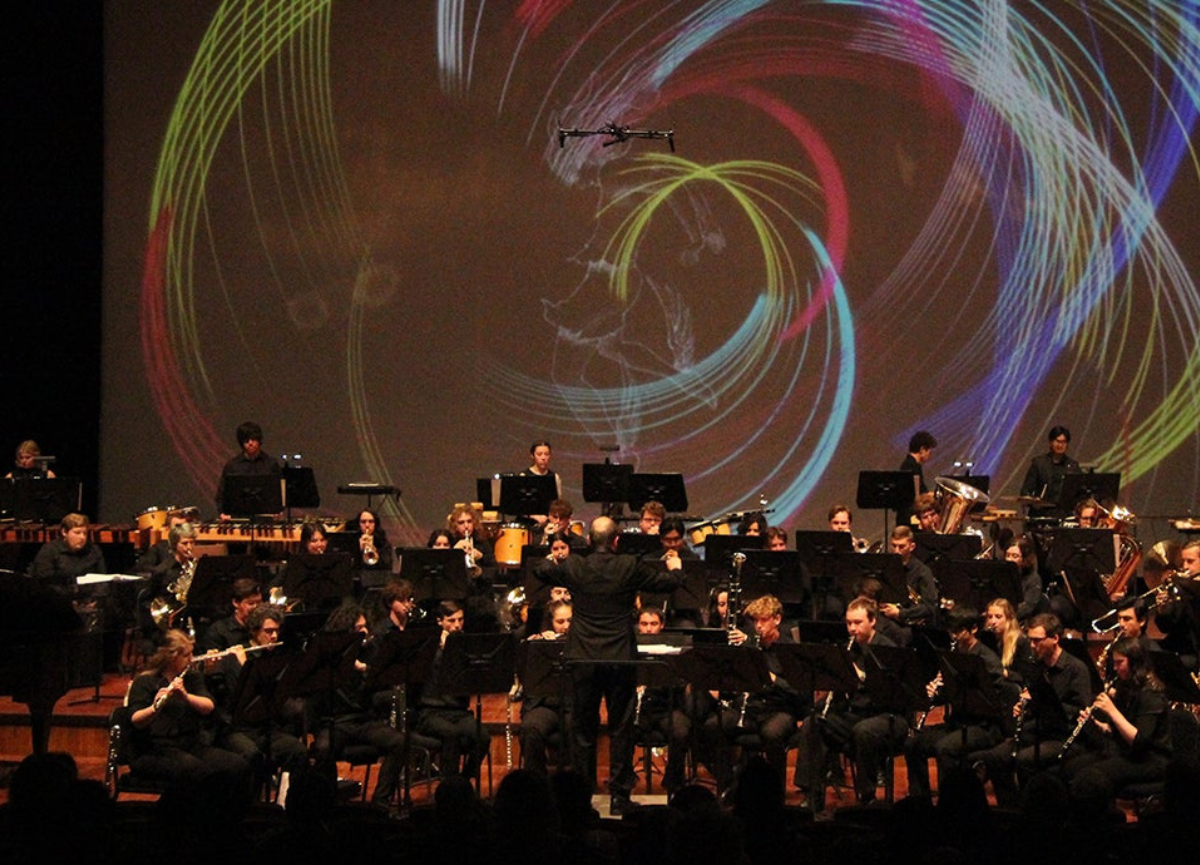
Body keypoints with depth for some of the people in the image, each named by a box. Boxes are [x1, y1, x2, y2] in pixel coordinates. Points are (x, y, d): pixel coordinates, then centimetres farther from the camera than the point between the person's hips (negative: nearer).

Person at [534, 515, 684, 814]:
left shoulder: (572, 567, -4)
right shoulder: (631, 567, -9)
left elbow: (541, 571, 15)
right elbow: (669, 583, 1)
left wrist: (552, 560, 39)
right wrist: (675, 568, 25)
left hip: (584, 660, 1)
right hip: (621, 660, -1)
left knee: (584, 729, 10)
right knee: (621, 728, 6)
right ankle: (620, 794, 7)